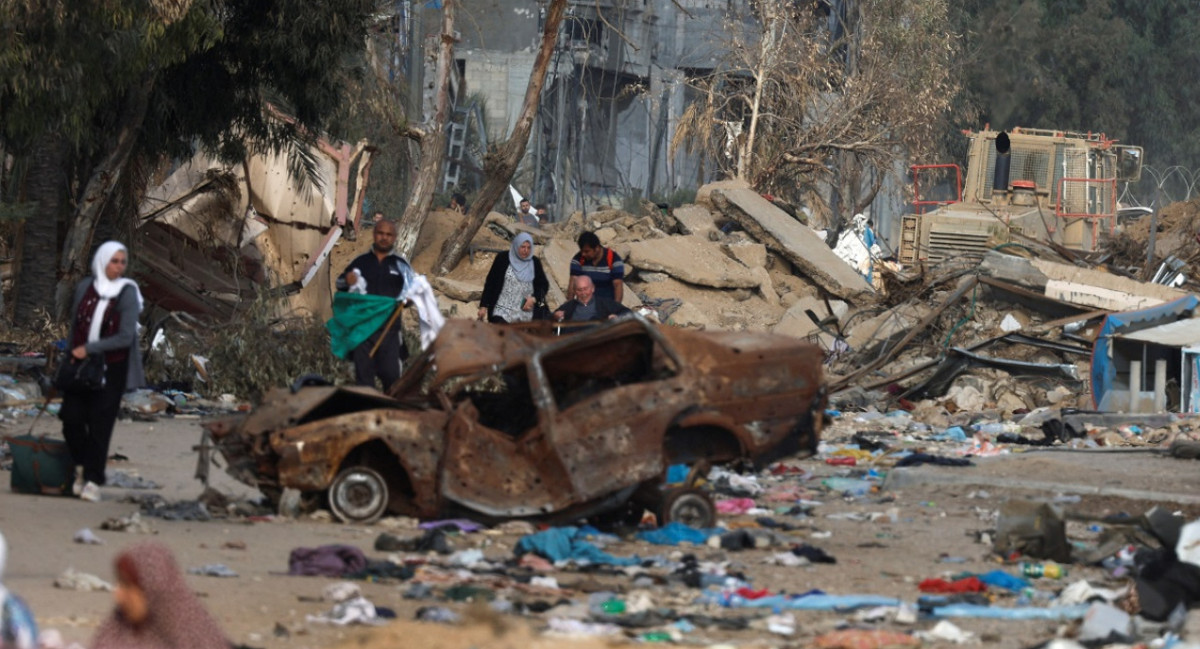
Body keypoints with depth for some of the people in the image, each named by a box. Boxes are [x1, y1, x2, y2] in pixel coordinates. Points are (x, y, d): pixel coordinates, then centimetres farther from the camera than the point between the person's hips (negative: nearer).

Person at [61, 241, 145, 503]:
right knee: (72, 418, -3)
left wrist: (89, 349, -18)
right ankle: (82, 468, 20)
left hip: (111, 370, -3)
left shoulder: (127, 293, -8)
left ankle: (93, 481, 2)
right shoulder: (85, 288, 4)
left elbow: (126, 337, -15)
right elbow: (74, 327, 13)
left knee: (100, 425, -4)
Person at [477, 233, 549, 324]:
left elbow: (544, 285, 13)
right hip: (502, 312, -3)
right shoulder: (503, 259, 0)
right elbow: (490, 283, 2)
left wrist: (534, 298, -7)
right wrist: (483, 306, -1)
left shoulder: (535, 263, 8)